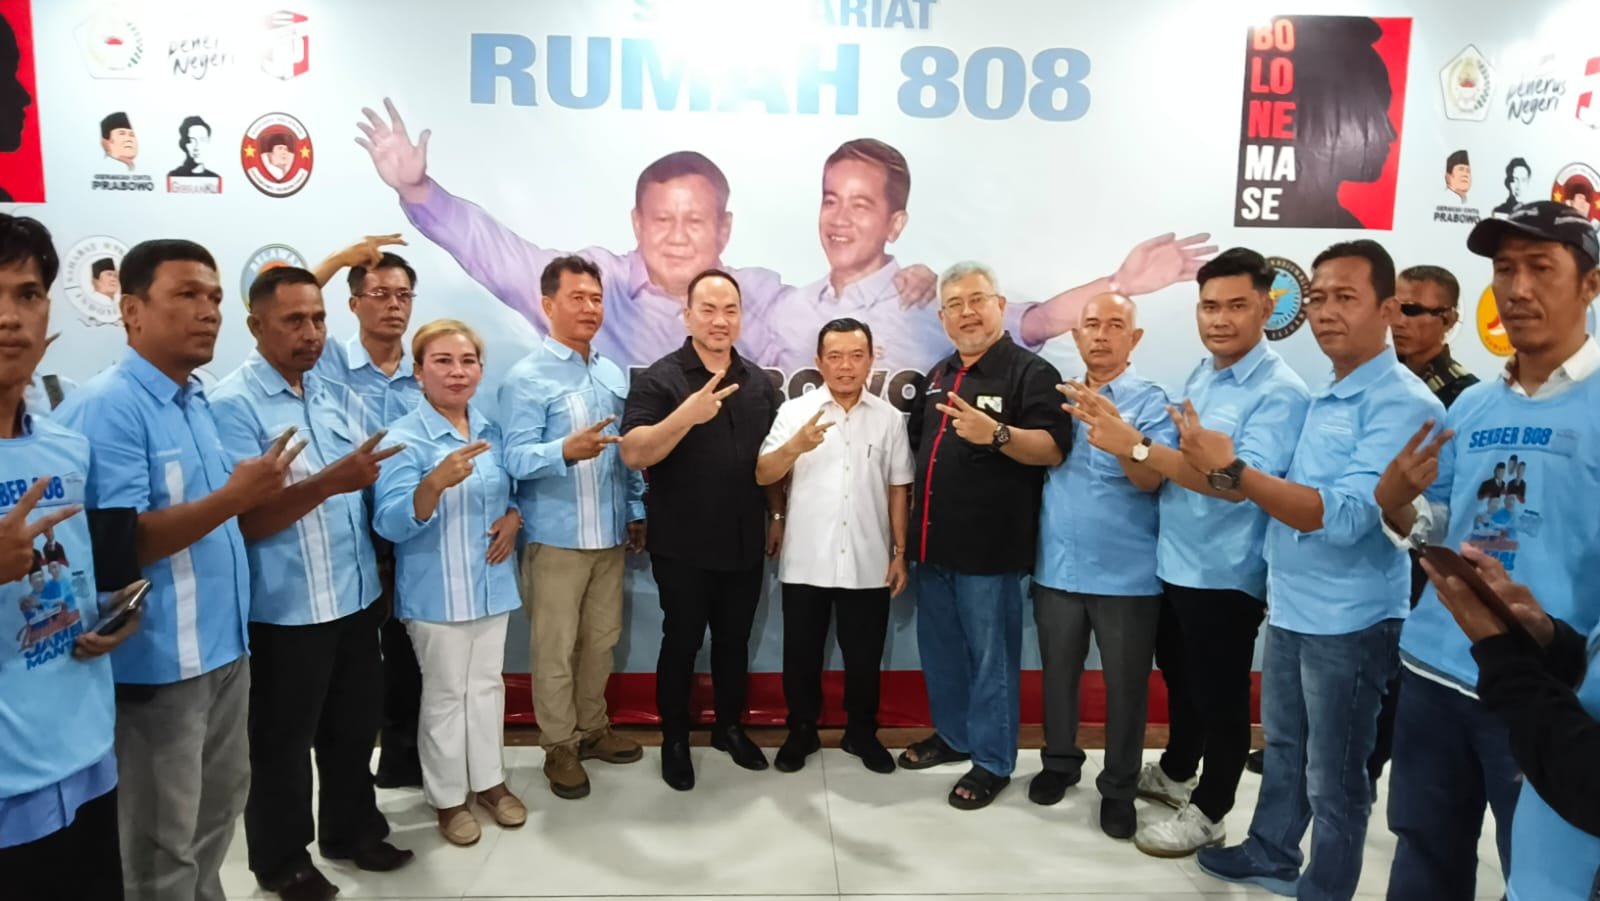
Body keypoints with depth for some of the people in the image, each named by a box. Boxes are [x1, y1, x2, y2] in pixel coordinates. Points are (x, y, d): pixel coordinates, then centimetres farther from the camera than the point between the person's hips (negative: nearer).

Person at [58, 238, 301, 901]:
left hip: (224, 648, 8)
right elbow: (117, 547, -24)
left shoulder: (198, 401, 10)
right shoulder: (104, 408, -17)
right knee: (162, 848, 8)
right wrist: (234, 497, -25)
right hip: (157, 664, -8)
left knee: (216, 816, 23)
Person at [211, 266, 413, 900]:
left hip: (355, 596, 7)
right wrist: (330, 482, -31)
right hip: (288, 609, -6)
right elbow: (244, 520, -21)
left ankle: (352, 829, 38)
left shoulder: (329, 395, 8)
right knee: (284, 742, 11)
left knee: (353, 727, 20)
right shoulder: (233, 405, -13)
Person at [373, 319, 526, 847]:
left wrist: (514, 517, -6)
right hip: (436, 591, -5)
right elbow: (390, 524, -23)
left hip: (491, 582, 5)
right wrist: (437, 483, -39)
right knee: (445, 694, 8)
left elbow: (515, 490, 16)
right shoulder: (404, 439, -15)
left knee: (487, 685, 17)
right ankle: (448, 797, 25)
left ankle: (489, 780, 33)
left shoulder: (492, 431, 2)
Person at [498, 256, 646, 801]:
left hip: (609, 534, 6)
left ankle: (593, 728, 34)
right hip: (556, 538, -6)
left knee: (602, 640, 17)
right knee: (555, 647, 5)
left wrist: (637, 512, 13)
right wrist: (565, 450, -37)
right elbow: (516, 459, -20)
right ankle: (560, 747, 21)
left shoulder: (614, 374, 9)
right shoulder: (526, 378, -11)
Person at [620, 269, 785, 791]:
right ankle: (674, 741, 25)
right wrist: (687, 415, -34)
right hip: (683, 547, -4)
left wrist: (777, 517, 13)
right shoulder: (659, 379, -10)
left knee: (735, 641, 16)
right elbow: (633, 454, -21)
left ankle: (729, 727, 35)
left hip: (745, 544, 5)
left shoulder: (758, 383, 7)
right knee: (682, 643, 8)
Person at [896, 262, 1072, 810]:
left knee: (990, 656, 4)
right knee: (940, 650, 18)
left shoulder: (1031, 373, -10)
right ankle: (953, 735, 36)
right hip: (934, 542, 7)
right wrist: (912, 521, 16)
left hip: (990, 547, -7)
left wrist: (996, 433, -36)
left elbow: (1054, 450, -19)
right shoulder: (939, 375, 13)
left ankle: (992, 761, 17)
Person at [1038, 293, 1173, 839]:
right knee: (1058, 675, 17)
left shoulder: (1150, 401, -6)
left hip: (1126, 575, -3)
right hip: (1057, 568, 4)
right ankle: (1059, 761, 37)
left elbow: (1152, 478, -22)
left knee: (1125, 684, 8)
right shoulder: (1059, 396, 6)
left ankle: (1119, 787, 25)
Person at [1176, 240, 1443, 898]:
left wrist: (1230, 470, -34)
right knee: (1282, 746, 23)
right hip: (1289, 608, 8)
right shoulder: (1320, 397, 7)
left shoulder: (1403, 404, -19)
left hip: (1348, 621, -8)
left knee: (1333, 777, 9)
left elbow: (1344, 516, -29)